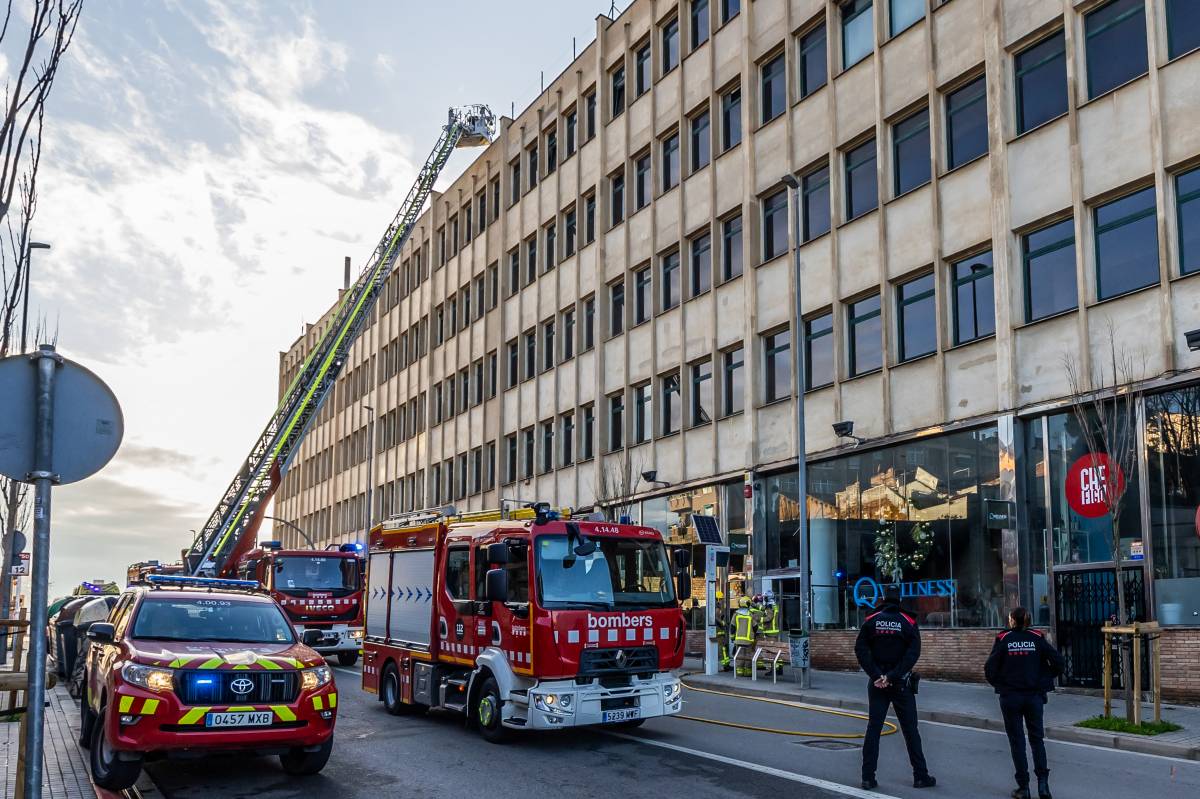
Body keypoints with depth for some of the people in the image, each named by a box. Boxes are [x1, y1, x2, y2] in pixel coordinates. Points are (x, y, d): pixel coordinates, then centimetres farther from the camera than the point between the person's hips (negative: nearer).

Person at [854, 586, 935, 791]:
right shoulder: (909, 623, -4)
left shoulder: (871, 621, 0)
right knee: (910, 730, 8)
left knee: (873, 728, 4)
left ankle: (868, 777, 2)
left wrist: (876, 675, -12)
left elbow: (860, 650, -8)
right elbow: (913, 654, -14)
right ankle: (920, 776, 12)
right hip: (901, 683, -1)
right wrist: (892, 676, -15)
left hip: (877, 684, 1)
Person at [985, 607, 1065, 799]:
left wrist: (998, 684, 7)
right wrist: (1046, 680, 8)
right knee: (1037, 738, 14)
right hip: (1034, 695, 2)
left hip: (1010, 696, -2)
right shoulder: (1037, 638, -1)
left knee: (1016, 740, 7)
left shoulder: (1003, 639, -6)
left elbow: (990, 668, -11)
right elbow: (1058, 662, -7)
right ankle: (1043, 783, 3)